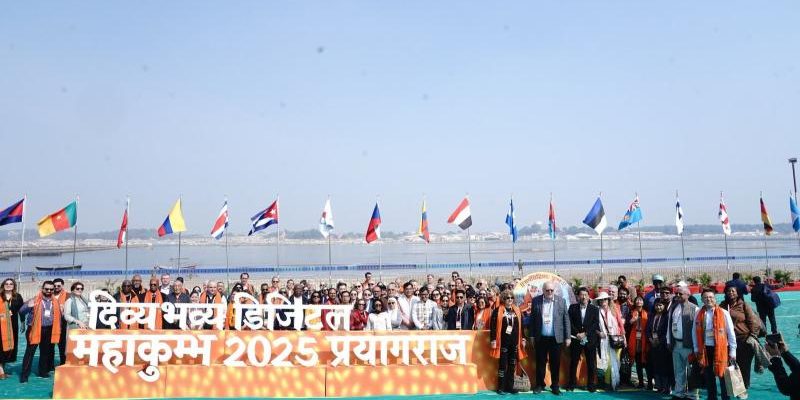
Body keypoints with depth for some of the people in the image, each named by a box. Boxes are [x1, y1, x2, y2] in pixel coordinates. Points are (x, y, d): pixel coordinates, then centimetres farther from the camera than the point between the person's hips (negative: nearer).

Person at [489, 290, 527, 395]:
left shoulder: (517, 311, 8)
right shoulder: (497, 311, -5)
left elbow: (521, 326, 12)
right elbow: (493, 326, -7)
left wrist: (523, 339, 8)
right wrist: (493, 340, -11)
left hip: (514, 342, 4)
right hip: (503, 342, -4)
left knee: (512, 366, 8)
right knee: (502, 365, 0)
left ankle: (510, 386, 16)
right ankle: (501, 387, 7)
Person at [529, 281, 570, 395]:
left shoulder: (561, 301, 0)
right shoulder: (536, 300, 0)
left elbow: (566, 319, 1)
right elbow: (532, 319, 3)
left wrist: (567, 337, -1)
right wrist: (532, 335, 2)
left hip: (556, 338, 0)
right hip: (541, 338, 0)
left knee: (555, 363, 7)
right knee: (540, 362, 9)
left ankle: (555, 385, 20)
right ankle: (539, 384, 21)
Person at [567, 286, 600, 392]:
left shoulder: (594, 309, 5)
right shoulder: (572, 308, 5)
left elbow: (595, 324, -3)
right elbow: (570, 322, -1)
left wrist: (585, 333, -13)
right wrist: (577, 334, -12)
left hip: (590, 340, 0)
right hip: (576, 339, 0)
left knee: (591, 364, 3)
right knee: (573, 362, 4)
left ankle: (590, 384, 14)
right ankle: (572, 384, 13)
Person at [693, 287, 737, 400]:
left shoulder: (723, 313, -5)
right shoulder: (699, 314, 3)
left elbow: (731, 333, -3)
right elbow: (695, 332, 9)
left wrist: (732, 351, -4)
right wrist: (696, 348, 6)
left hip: (720, 349, -3)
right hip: (705, 349, 3)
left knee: (723, 376, 3)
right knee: (708, 377, 12)